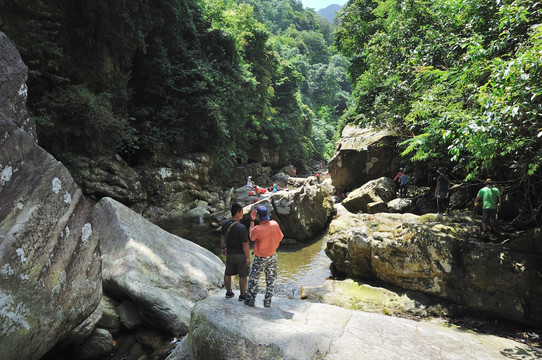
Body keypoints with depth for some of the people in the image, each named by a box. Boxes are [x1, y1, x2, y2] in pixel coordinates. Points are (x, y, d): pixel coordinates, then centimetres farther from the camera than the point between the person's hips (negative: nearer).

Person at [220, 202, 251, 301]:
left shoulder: (225, 224, -9)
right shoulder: (242, 228, -28)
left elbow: (222, 237, 6)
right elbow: (245, 244, -22)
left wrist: (223, 248, 21)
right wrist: (248, 257, -12)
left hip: (229, 253, 6)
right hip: (240, 254, -6)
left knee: (228, 273, 20)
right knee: (243, 276, 12)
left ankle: (228, 292, 36)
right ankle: (242, 295, 25)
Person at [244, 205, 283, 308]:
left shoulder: (257, 229, -28)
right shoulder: (275, 224, -16)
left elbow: (251, 236, -5)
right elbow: (280, 237, -2)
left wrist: (252, 220, -5)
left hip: (260, 258, -3)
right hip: (272, 256, 3)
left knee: (253, 278, 15)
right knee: (270, 279, 16)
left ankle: (250, 300, 24)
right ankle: (267, 302, 22)